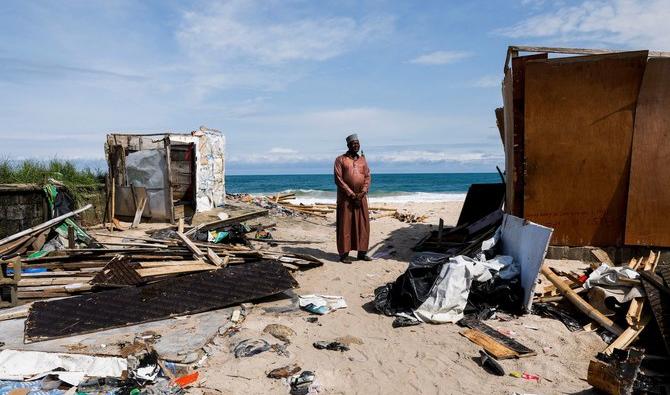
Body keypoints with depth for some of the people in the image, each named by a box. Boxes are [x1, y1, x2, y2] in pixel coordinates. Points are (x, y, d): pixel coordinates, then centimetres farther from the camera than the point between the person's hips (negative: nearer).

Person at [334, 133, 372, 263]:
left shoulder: (362, 159, 14)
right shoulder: (340, 160, -1)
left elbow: (367, 176, 9)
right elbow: (338, 179, -8)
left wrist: (363, 192, -7)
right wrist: (351, 194, -13)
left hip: (361, 197, 5)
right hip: (346, 197, -4)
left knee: (363, 224, 5)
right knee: (345, 225, -3)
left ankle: (362, 252, 13)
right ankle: (344, 254, 2)